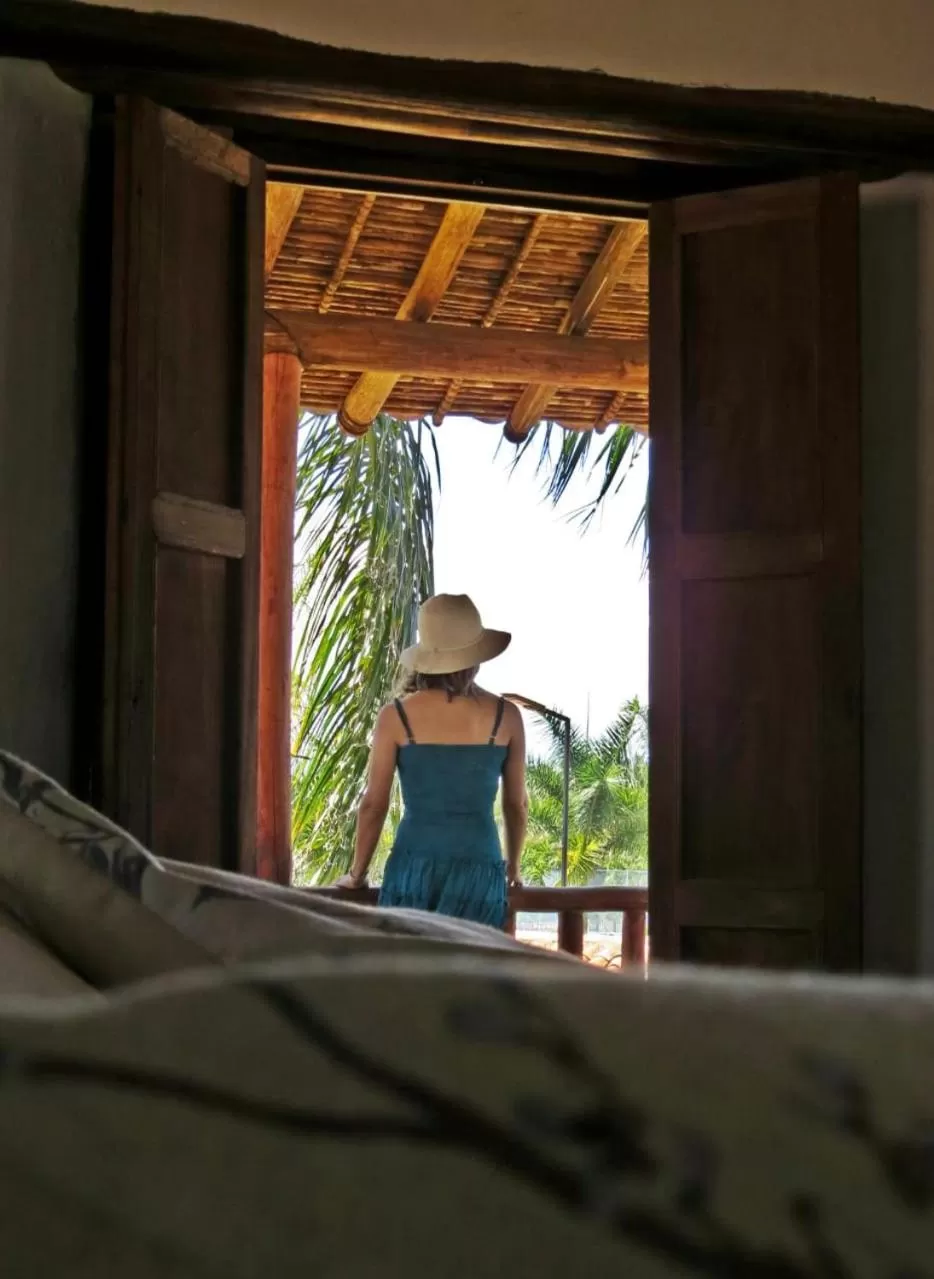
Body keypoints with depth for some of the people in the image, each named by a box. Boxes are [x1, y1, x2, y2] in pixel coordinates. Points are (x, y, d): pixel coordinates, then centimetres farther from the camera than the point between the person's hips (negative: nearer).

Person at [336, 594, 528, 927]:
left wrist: (357, 874, 15)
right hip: (478, 867, 1)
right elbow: (517, 803, 11)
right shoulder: (505, 716, 2)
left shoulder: (397, 716, -2)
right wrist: (512, 866, 27)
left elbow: (374, 804, 2)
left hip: (415, 864, 0)